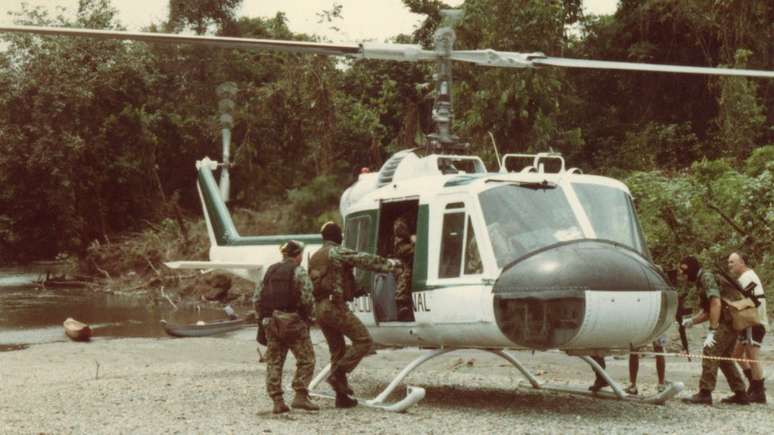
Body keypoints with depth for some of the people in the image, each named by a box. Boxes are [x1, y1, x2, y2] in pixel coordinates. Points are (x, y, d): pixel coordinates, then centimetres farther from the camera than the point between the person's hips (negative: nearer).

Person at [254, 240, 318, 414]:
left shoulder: (270, 271, 13)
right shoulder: (298, 272, -5)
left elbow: (258, 297, 10)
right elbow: (307, 299, -13)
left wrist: (263, 318, 17)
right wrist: (308, 317, 3)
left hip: (271, 321, 6)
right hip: (293, 320, -6)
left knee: (274, 362, 8)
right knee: (306, 359, 1)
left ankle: (277, 401, 4)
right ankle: (300, 396, -8)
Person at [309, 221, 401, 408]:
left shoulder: (314, 258, 21)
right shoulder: (338, 252, -6)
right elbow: (365, 260, -13)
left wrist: (353, 291, 30)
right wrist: (390, 264, -4)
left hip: (319, 308, 9)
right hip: (335, 306, -9)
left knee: (337, 350, 13)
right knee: (364, 341, -6)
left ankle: (341, 396, 11)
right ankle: (337, 373, -13)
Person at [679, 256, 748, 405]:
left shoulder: (707, 277, -11)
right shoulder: (700, 281, 20)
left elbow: (716, 304, -21)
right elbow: (707, 311, 23)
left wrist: (712, 330, -23)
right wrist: (691, 321, 9)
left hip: (726, 323, -10)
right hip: (731, 324, 10)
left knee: (710, 354, -12)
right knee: (724, 358, 14)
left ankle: (705, 394, -13)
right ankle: (740, 394, 16)